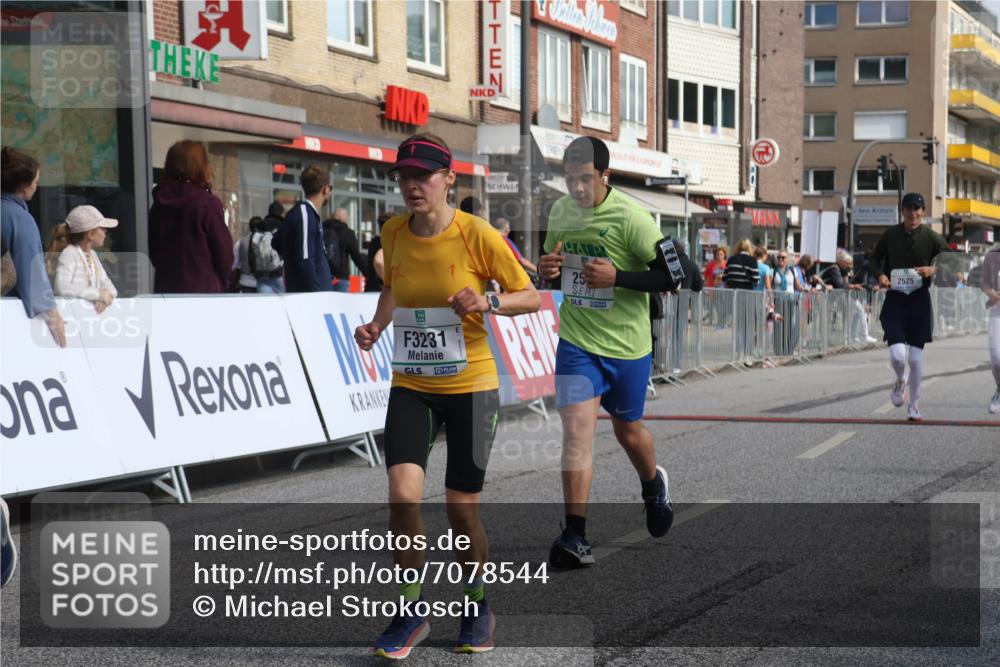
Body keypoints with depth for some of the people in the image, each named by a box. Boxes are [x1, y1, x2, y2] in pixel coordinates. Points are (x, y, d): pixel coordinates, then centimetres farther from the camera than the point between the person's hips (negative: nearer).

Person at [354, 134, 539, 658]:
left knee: (461, 507, 2)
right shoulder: (394, 233, 0)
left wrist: (487, 302, -24)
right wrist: (376, 326, 2)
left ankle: (476, 603, 29)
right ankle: (410, 610, 5)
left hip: (470, 387, -3)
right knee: (402, 492, -14)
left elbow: (532, 297, -6)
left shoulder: (477, 235, -12)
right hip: (411, 386, 3)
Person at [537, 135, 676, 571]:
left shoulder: (631, 216, -16)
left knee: (628, 430, 15)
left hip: (626, 344, -2)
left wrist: (617, 277, -26)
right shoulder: (561, 211, 0)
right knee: (577, 428, -12)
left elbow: (672, 276, -15)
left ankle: (653, 485, 49)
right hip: (576, 341, 3)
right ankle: (575, 535, -10)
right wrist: (546, 270, -6)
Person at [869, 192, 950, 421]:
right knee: (897, 355, -13)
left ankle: (913, 406, 18)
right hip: (894, 300, 0)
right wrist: (880, 274, -4)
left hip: (920, 300, 0)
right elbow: (875, 257, 16)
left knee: (916, 358, 2)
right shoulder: (890, 234, 2)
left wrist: (933, 269, -16)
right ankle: (900, 382, 23)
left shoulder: (932, 237, -1)